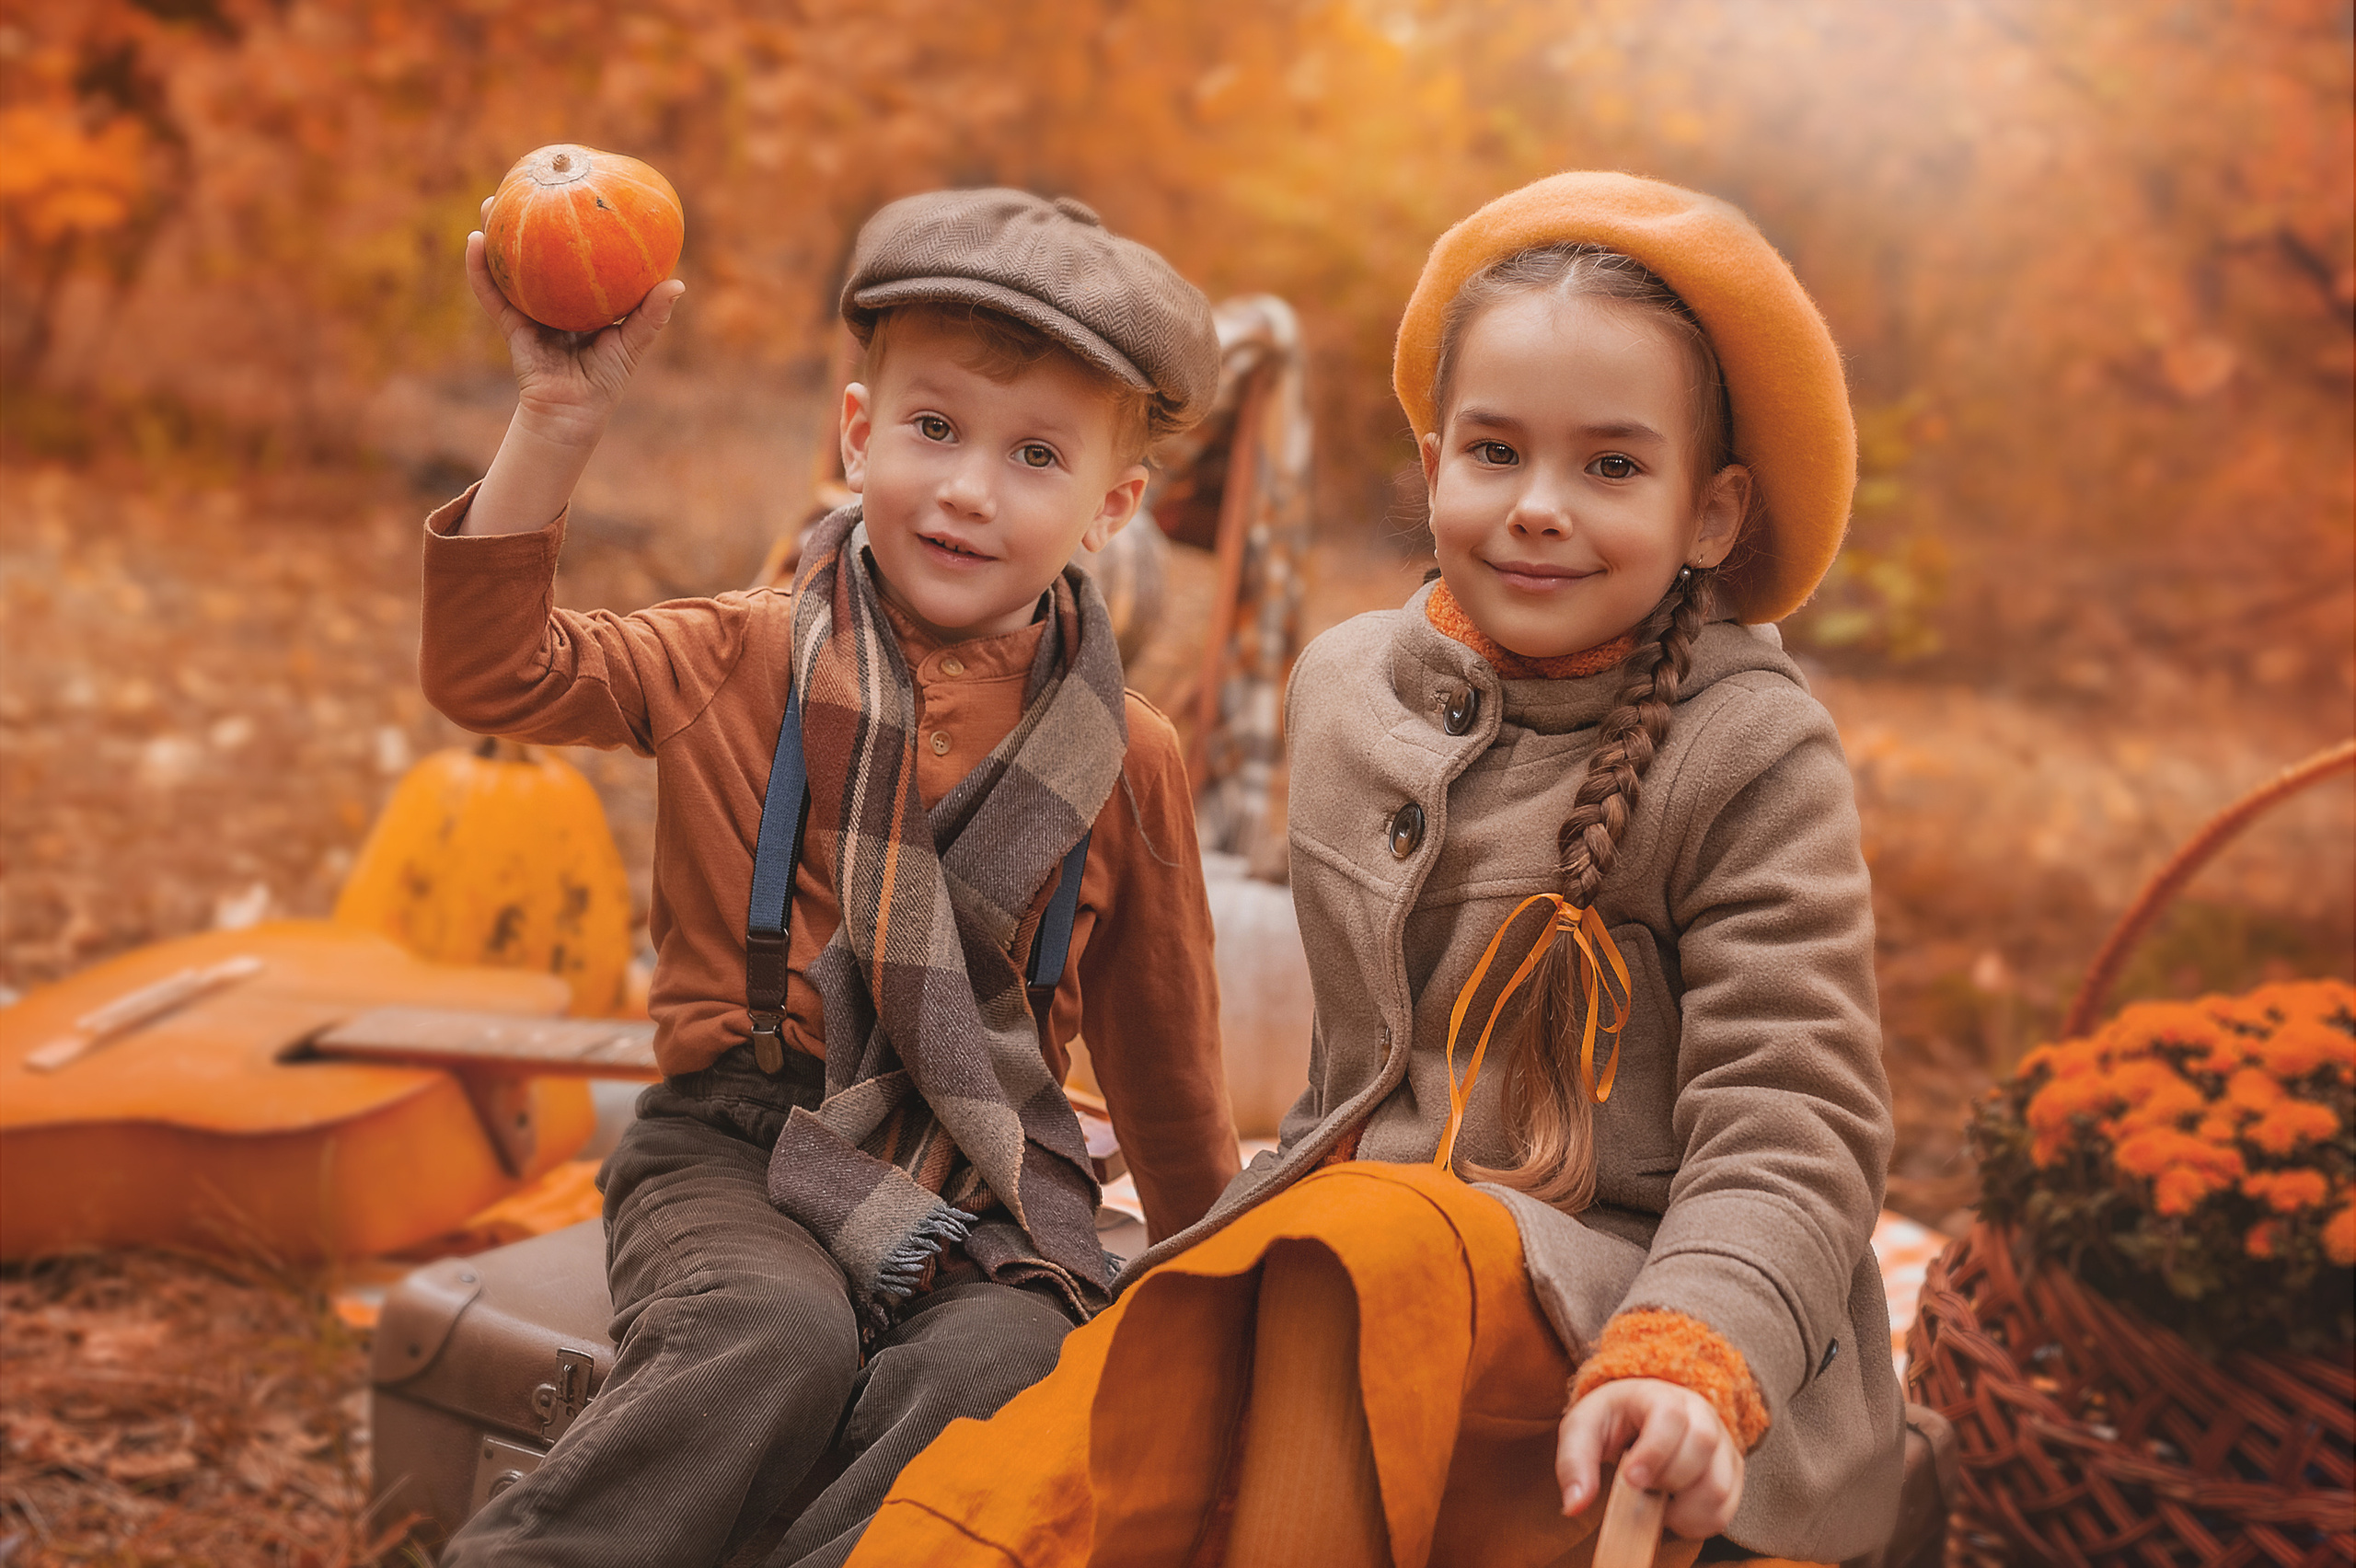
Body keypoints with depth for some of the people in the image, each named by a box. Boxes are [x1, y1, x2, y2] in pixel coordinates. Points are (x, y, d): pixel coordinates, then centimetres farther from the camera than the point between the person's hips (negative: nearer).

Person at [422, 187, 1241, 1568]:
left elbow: (1164, 1051, 17)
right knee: (776, 1338, -32)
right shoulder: (747, 663, 4)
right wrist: (559, 420, -11)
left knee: (997, 1365, -30)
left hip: (985, 1182, 2)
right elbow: (492, 671, -4)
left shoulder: (1127, 758, 6)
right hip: (738, 1153, -1)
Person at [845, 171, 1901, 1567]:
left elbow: (1791, 1134, -12)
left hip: (1609, 1298, -3)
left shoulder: (1751, 754, -6)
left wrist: (1687, 1361, -29)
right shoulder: (1349, 687, 11)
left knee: (1364, 1252, -37)